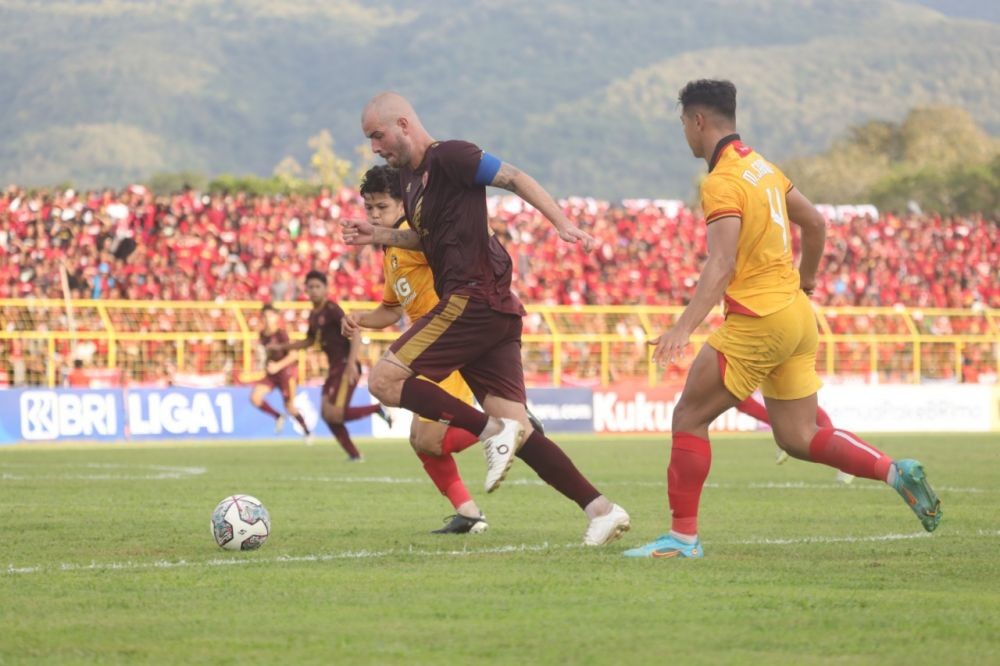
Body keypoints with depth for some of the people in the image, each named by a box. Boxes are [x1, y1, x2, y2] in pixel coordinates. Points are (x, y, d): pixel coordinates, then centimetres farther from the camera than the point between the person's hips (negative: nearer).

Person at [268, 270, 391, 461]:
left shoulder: (332, 310, -12)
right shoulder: (314, 315, 14)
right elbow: (309, 341, 31)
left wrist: (351, 363, -30)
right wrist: (282, 347, 25)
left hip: (346, 368, -9)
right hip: (334, 368, 9)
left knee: (334, 414, -18)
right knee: (327, 414, 2)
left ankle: (377, 409, -1)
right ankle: (354, 454, 9)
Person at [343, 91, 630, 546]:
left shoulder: (447, 157, -7)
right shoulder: (407, 175, 21)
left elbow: (514, 178, -11)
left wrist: (562, 224, -21)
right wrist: (380, 236, 20)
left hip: (475, 299, -10)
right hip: (496, 312, 10)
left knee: (384, 380, -10)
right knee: (518, 430, 3)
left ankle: (492, 433, -16)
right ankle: (600, 509, -3)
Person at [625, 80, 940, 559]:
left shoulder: (722, 183, -13)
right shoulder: (762, 167, 14)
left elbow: (721, 265, -24)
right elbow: (815, 224, 22)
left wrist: (684, 327, -32)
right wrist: (804, 283, 36)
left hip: (757, 320, -9)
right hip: (797, 316, 9)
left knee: (689, 417, 0)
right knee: (798, 439, 9)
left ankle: (683, 536, 0)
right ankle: (895, 471, -5)